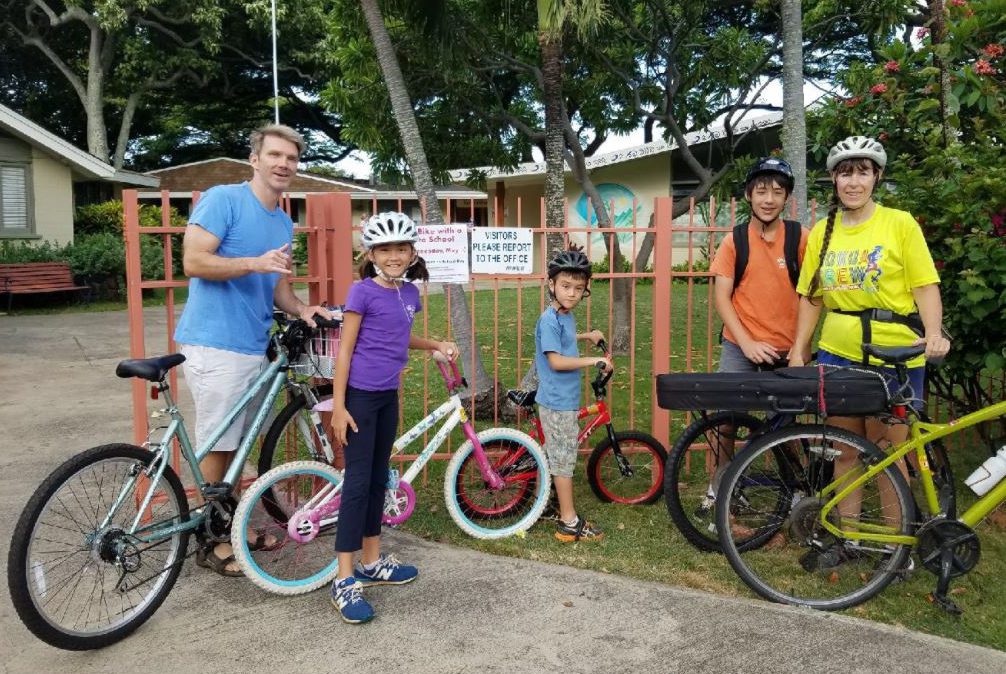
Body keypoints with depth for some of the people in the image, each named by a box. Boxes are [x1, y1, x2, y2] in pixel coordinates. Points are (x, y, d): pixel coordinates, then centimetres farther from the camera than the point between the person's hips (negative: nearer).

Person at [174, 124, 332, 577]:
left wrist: (301, 309, 2)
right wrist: (254, 263, -24)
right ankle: (213, 543, 12)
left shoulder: (283, 222, 16)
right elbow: (193, 261, -15)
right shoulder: (222, 199, -7)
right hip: (215, 344, -7)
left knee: (235, 443, 16)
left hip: (254, 346, 8)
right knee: (217, 446, 0)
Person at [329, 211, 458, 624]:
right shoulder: (363, 292, -11)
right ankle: (345, 580, 2)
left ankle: (372, 563, 27)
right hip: (359, 395, -7)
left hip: (388, 396, 7)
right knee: (358, 481, -6)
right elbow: (345, 349, -12)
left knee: (378, 479, 14)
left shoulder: (409, 293, 7)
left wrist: (435, 345, 9)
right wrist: (338, 406, -15)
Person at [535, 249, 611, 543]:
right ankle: (569, 523, 9)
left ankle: (563, 509, 32)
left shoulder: (565, 316, 9)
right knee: (564, 460, -1)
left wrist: (586, 336, 32)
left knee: (558, 458, 18)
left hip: (565, 399, 9)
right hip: (557, 401, -9)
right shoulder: (550, 319, -20)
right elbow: (556, 361, -25)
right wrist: (593, 361, -20)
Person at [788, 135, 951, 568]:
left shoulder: (900, 224, -3)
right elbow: (811, 298, 8)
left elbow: (925, 286, -6)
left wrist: (934, 333, -21)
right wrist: (798, 352, 4)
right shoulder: (822, 232, 7)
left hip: (894, 356, -3)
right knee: (846, 449, 11)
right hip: (838, 354, 4)